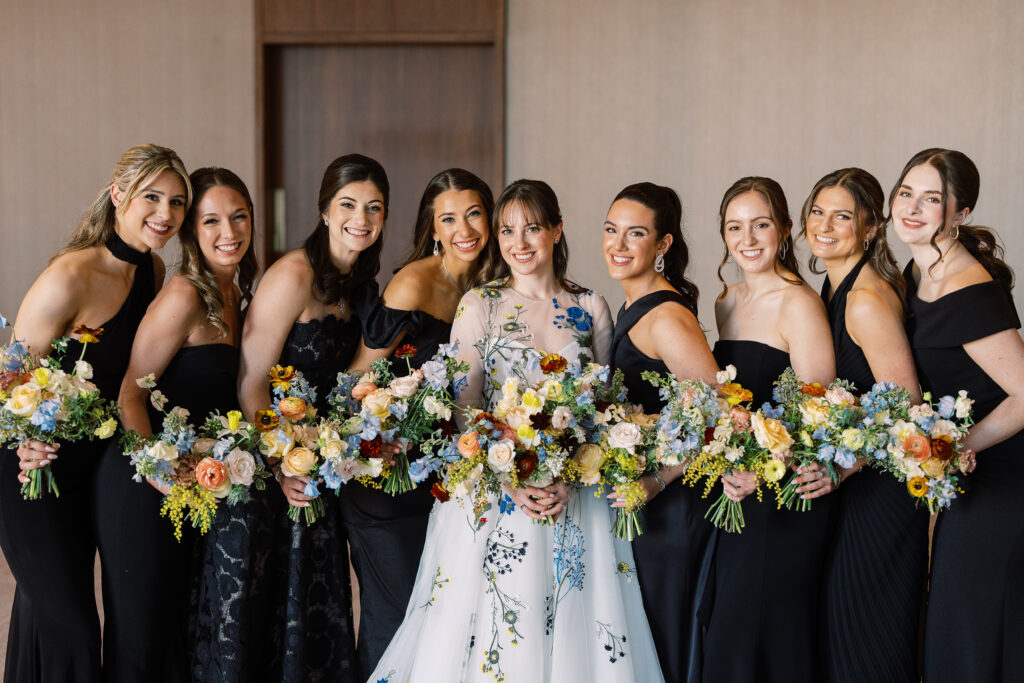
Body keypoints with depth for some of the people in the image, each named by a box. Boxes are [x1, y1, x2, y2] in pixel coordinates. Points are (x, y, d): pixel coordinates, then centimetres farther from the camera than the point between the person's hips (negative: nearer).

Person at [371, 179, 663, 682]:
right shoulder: (478, 306, 2)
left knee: (573, 634, 3)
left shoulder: (591, 309, 7)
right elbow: (463, 410, -2)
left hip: (576, 503, 2)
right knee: (494, 636, -2)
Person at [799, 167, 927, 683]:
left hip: (880, 486, -9)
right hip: (848, 485, 9)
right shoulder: (833, 290, 9)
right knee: (836, 626, 17)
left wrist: (842, 467, -29)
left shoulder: (869, 299, -19)